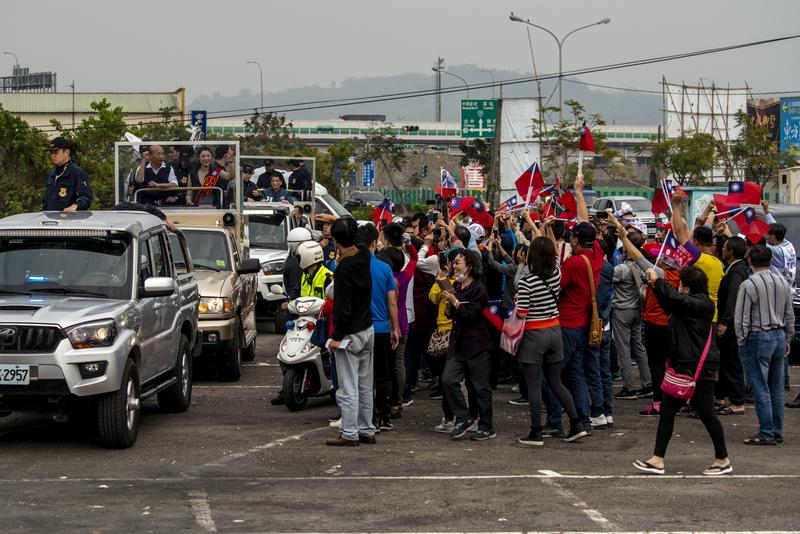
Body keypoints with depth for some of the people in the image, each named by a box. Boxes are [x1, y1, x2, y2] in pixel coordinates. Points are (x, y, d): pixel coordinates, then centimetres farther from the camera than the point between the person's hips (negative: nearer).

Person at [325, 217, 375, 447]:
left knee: (348, 387, -2)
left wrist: (337, 336, -16)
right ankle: (367, 430, 20)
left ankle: (349, 434, 1)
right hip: (368, 329, 8)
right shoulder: (364, 257, 0)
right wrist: (341, 221, 30)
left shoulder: (344, 268, -22)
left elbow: (343, 307, -22)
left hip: (350, 333, -8)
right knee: (365, 386, 14)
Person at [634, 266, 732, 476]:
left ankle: (723, 460, 9)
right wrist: (655, 284, 20)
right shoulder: (691, 303, 15)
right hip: (683, 365, 11)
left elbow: (676, 299, -29)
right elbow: (669, 306, 31)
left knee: (706, 412, -2)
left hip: (699, 367, -11)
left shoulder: (701, 303, -14)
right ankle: (658, 460, 7)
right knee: (667, 409, 7)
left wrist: (658, 281, -18)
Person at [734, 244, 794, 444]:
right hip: (779, 336, 6)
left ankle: (766, 433, -4)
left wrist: (741, 341, -1)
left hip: (758, 338, -6)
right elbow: (790, 315, 13)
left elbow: (741, 318, -13)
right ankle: (777, 431, 17)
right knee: (776, 387, 13)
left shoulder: (748, 285, -13)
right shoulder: (783, 283, 6)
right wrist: (788, 339, 23)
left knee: (760, 387, -3)